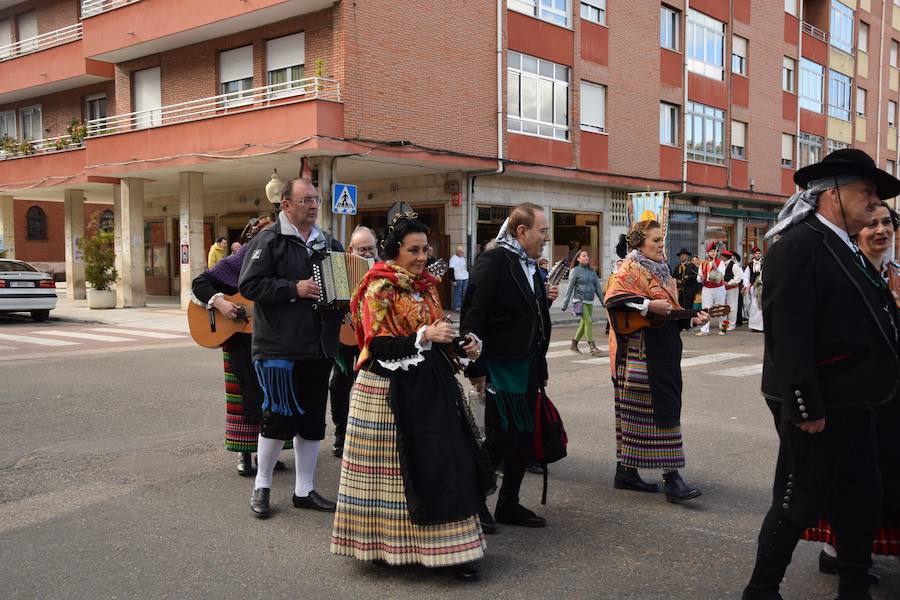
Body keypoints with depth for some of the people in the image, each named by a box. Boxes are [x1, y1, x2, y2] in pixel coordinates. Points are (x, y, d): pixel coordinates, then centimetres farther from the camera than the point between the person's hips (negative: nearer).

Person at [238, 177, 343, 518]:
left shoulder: (327, 243, 14)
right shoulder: (269, 240, -6)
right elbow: (249, 285, -14)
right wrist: (294, 289, -20)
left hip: (319, 347, 7)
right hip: (279, 347, -6)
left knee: (312, 419, 11)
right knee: (279, 415, -3)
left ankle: (304, 490, 24)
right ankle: (262, 485, 19)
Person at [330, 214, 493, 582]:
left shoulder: (426, 285, 12)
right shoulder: (379, 288, -9)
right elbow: (378, 347, -16)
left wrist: (465, 344, 1)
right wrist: (424, 336, -26)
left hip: (430, 386, 7)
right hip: (390, 391, -6)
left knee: (439, 464, 4)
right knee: (395, 468, 1)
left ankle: (448, 550, 11)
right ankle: (389, 545, 15)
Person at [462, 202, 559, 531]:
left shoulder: (529, 265, 12)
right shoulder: (493, 262, -16)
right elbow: (474, 317, -20)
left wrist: (544, 298, 3)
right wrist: (476, 369, -20)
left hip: (529, 366, 9)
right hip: (501, 366, -9)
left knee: (525, 436, 12)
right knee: (502, 436, -3)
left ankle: (509, 504, 25)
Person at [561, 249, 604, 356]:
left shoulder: (591, 271, 13)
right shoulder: (575, 271, -3)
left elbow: (598, 287, 14)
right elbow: (570, 288, -5)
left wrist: (603, 301, 10)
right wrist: (565, 304, -6)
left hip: (590, 302, 6)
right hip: (580, 300, -6)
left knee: (584, 324, 9)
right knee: (588, 322, -15)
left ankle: (574, 344, 23)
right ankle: (592, 347, -14)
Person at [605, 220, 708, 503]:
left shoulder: (660, 271, 19)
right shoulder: (630, 270, -9)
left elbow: (670, 312, 24)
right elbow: (613, 299, -24)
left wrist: (691, 320, 8)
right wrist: (649, 305, -26)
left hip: (663, 354, 9)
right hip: (639, 355, -9)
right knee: (660, 409, -10)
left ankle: (626, 471, 18)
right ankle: (671, 477, -8)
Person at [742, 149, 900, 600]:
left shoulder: (845, 249, 14)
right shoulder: (799, 245, -17)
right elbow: (789, 333, -23)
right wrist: (807, 408, -23)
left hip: (853, 403, 9)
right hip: (819, 405, -9)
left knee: (861, 503, 17)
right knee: (800, 504, 3)